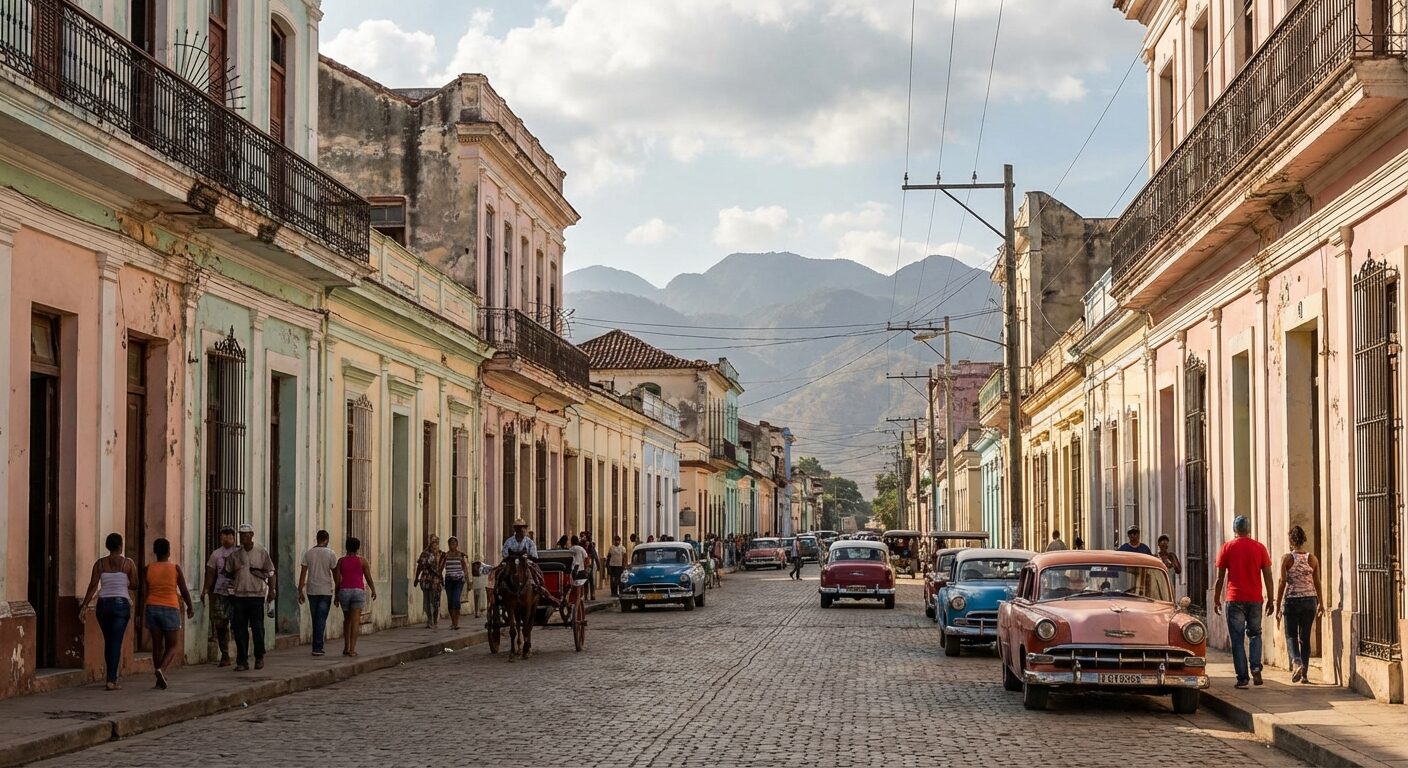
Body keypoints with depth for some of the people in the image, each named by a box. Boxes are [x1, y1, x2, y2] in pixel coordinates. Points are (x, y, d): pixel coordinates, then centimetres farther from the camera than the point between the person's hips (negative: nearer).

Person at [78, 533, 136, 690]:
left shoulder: (100, 563, 2)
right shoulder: (128, 563, -2)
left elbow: (93, 585, -4)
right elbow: (134, 585, 0)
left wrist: (84, 605, -1)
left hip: (103, 604, 3)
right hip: (121, 603, -3)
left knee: (108, 642, 16)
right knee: (116, 642, -4)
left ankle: (112, 677, 23)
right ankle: (111, 680, -12)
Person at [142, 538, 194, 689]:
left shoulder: (149, 568, 0)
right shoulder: (175, 568, -6)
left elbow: (144, 592, 4)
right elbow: (184, 590, -1)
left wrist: (143, 613, 14)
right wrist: (190, 607, 12)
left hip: (152, 608, 3)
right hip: (170, 609, -3)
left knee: (157, 645, 12)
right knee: (173, 646, 5)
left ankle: (159, 679, 14)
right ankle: (161, 670, -20)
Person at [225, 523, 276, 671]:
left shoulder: (262, 552, 1)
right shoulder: (235, 554, 7)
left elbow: (270, 573, 4)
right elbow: (229, 573, 16)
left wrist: (272, 589, -4)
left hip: (257, 595, -2)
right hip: (240, 595, 2)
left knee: (257, 628, 1)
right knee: (240, 630, 1)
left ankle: (259, 658, 17)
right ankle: (242, 661, 6)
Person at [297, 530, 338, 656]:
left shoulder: (308, 553, 2)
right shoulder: (331, 554, -5)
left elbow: (303, 573, 1)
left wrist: (300, 591, 5)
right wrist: (337, 590, 8)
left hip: (311, 591, 3)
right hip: (326, 591, -3)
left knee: (316, 619, 13)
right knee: (321, 620, -2)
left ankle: (318, 646, 19)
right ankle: (317, 648, -8)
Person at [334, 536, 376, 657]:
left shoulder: (341, 561, 3)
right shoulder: (362, 560, -1)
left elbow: (337, 580, 0)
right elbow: (368, 578, 2)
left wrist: (336, 596, 8)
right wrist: (373, 590, 18)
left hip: (344, 591, 2)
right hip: (358, 591, -2)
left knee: (347, 619, 19)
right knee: (355, 620, -7)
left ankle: (346, 647, 21)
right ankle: (352, 649, -16)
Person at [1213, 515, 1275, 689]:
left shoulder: (1227, 548, 0)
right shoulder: (1260, 548, 3)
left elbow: (1220, 577, 1)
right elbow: (1268, 576, 3)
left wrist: (1216, 599, 9)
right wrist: (1270, 601, 9)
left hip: (1235, 599, -2)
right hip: (1255, 599, 2)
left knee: (1237, 639, 2)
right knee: (1255, 634, 17)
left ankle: (1242, 677, -1)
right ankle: (1255, 667, -2)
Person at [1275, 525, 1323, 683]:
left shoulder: (1287, 558, -7)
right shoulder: (1313, 559, 1)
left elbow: (1282, 583, -7)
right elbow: (1317, 583, 8)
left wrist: (1278, 605, -1)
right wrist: (1321, 603, 19)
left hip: (1292, 600, -3)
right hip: (1310, 599, 3)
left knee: (1291, 635, 6)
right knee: (1305, 637, 9)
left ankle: (1296, 662, -21)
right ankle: (1304, 673, 9)